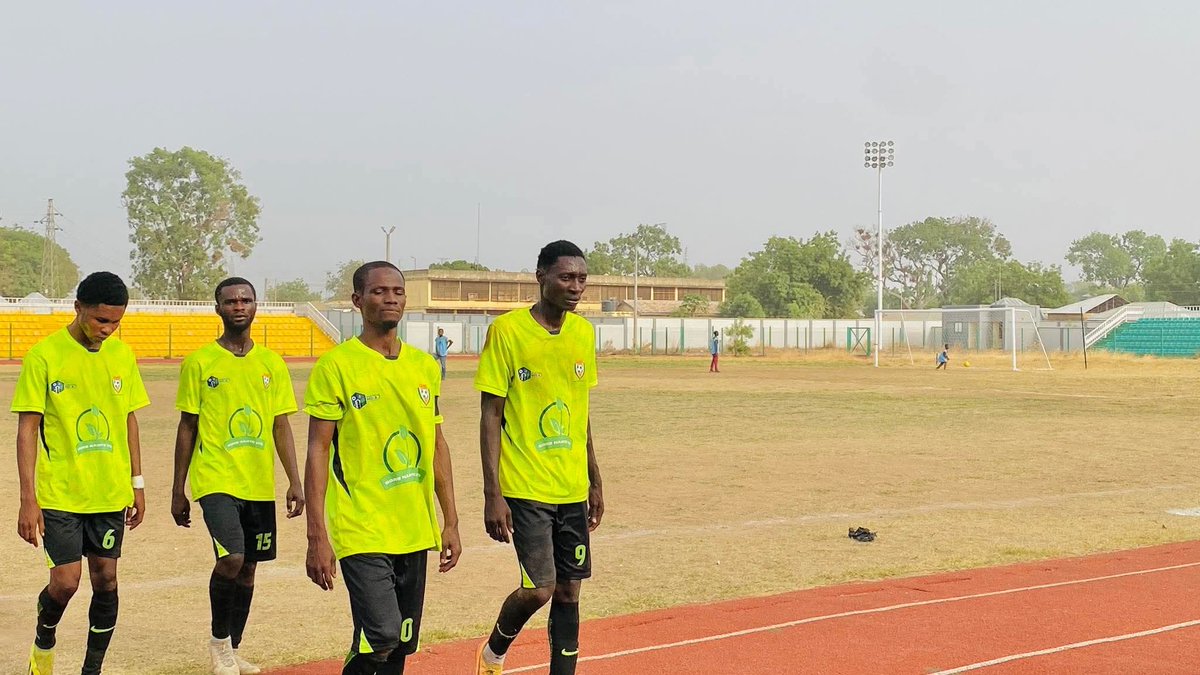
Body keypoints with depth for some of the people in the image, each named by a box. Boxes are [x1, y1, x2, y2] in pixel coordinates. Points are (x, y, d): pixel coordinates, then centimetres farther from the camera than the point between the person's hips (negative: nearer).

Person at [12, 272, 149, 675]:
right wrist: (28, 500, -13)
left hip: (110, 492, 4)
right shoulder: (44, 356, -9)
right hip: (59, 493, -4)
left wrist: (137, 483, 11)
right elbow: (27, 429, -9)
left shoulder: (121, 354, 5)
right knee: (65, 581, -7)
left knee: (106, 580, 4)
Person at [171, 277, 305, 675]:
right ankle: (219, 640, 3)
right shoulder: (199, 363, -2)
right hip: (217, 480, -4)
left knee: (248, 568, 10)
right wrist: (178, 490, 2)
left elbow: (281, 427, 9)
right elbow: (187, 428, 1)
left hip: (260, 485, 4)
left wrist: (295, 482, 0)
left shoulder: (272, 364, 7)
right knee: (231, 559, -19)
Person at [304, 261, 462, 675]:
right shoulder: (336, 366, -7)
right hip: (362, 529, -6)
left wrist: (450, 522, 11)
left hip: (414, 530, 6)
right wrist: (317, 537, -13)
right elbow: (318, 452, -8)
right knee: (380, 638, -18)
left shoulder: (425, 366, 9)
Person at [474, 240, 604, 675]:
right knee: (539, 588, -10)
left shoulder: (583, 332, 8)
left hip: (572, 490, 6)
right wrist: (492, 495, -13)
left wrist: (594, 482, 17)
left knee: (569, 591, 6)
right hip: (525, 488, -6)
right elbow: (491, 416, -9)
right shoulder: (507, 330, -10)